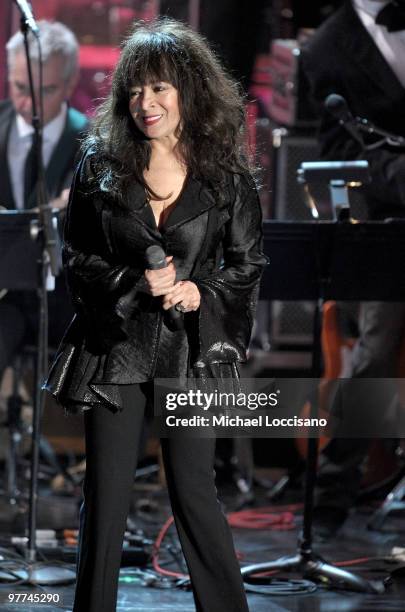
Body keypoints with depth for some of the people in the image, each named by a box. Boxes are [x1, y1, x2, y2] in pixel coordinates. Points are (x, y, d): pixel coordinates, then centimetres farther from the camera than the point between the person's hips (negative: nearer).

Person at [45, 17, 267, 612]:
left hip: (191, 351, -1)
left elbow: (248, 263, 6)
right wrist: (131, 284, -13)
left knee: (194, 492, 2)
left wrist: (201, 292, -12)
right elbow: (76, 261, 4)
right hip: (114, 347, 1)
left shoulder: (226, 176, 0)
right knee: (106, 497, 4)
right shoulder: (99, 167, 2)